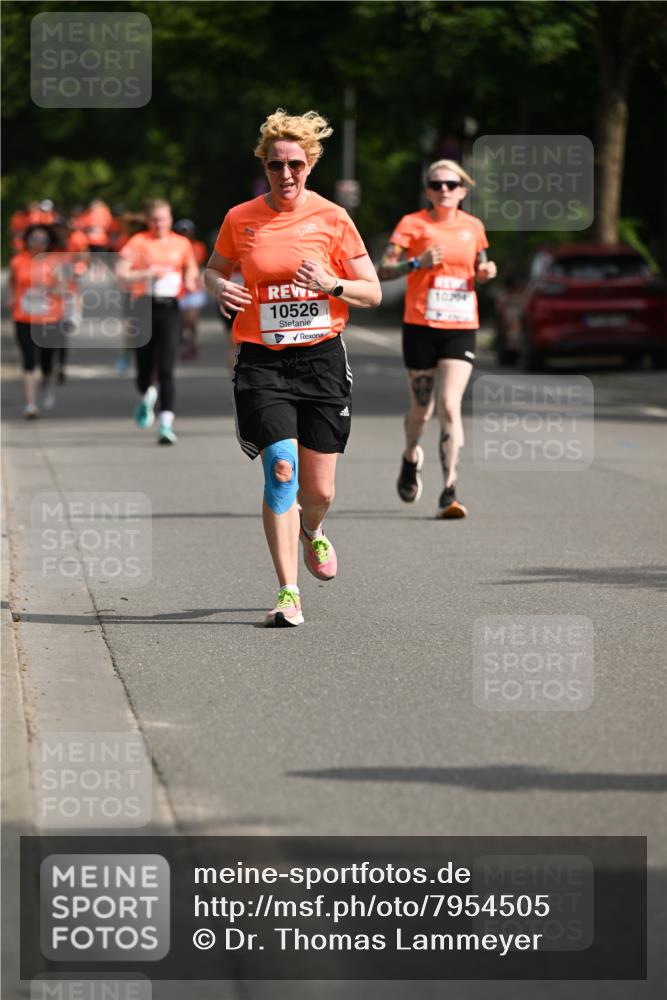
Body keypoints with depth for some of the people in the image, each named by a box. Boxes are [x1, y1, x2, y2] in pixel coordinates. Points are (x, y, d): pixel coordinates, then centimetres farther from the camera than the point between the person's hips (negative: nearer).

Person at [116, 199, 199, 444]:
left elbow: (192, 270, 25)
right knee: (144, 367, 8)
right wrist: (148, 273, -18)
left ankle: (166, 424, -16)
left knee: (166, 368, -12)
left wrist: (190, 282, 3)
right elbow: (121, 275, -4)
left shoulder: (181, 244, 9)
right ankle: (147, 397, 44)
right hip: (144, 306, 0)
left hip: (170, 307, 0)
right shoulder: (138, 242, 2)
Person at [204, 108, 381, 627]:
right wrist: (221, 288, -4)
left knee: (319, 489, 4)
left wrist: (333, 285, -16)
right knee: (281, 468, -18)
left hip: (322, 357, 1)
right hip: (262, 360, -1)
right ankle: (288, 593, -14)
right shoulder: (240, 219, 1)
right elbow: (214, 269, 19)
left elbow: (373, 292, 3)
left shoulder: (332, 218, 0)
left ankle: (311, 530, 43)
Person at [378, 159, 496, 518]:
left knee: (450, 407, -13)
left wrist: (486, 272, 2)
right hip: (421, 327, -1)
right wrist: (418, 262, -23)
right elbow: (383, 270, -8)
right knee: (421, 409, 9)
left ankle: (449, 492, -16)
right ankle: (411, 458, 43)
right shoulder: (413, 224, -2)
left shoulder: (473, 227, 9)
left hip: (461, 329, 1)